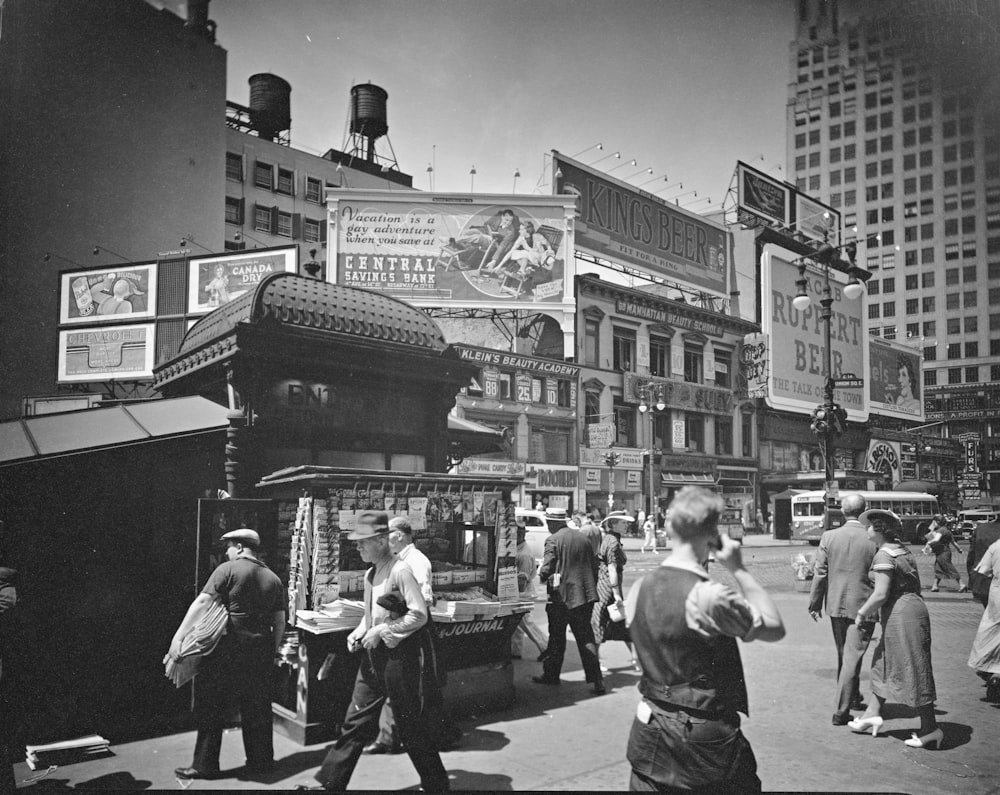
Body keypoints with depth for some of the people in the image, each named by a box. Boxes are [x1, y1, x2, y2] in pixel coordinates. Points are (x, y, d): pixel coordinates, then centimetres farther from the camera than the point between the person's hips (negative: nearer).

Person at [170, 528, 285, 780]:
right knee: (257, 709, 15)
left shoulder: (228, 569, -5)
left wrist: (178, 637, -15)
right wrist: (273, 652, 20)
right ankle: (261, 761, 23)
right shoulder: (273, 579, 10)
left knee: (212, 707, 7)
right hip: (261, 650, 5)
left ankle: (205, 765, 13)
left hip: (229, 649, -5)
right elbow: (279, 622, 10)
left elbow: (202, 602, -14)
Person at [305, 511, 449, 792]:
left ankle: (436, 784, 23)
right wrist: (358, 633, 2)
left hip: (399, 656, -7)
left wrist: (381, 631, -19)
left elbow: (419, 615, -21)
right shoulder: (370, 574, 9)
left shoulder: (400, 571, -16)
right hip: (372, 656, 7)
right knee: (355, 722, 10)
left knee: (412, 726, 5)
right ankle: (330, 784, 17)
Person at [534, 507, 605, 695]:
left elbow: (547, 568, -16)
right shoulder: (583, 538, 9)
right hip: (585, 595, 5)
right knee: (586, 637, 8)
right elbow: (593, 567, 12)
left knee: (556, 637, 10)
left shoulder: (553, 540, -11)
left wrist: (542, 578, 5)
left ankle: (551, 675, 24)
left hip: (561, 596, -5)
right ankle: (596, 680, 1)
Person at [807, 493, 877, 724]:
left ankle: (853, 697, 38)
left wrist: (815, 604, 7)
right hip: (863, 606, -3)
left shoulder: (828, 537, -6)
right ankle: (842, 710, 0)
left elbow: (819, 573, -3)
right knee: (853, 657, 2)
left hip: (836, 605, 3)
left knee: (843, 655, 20)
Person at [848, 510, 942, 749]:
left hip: (901, 614, -10)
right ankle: (873, 714, 23)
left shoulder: (884, 555, -17)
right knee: (883, 663, 17)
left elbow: (881, 594, -23)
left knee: (912, 672, -1)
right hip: (913, 607, 10)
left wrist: (862, 613, -8)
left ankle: (931, 728, 9)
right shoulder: (902, 550, 12)